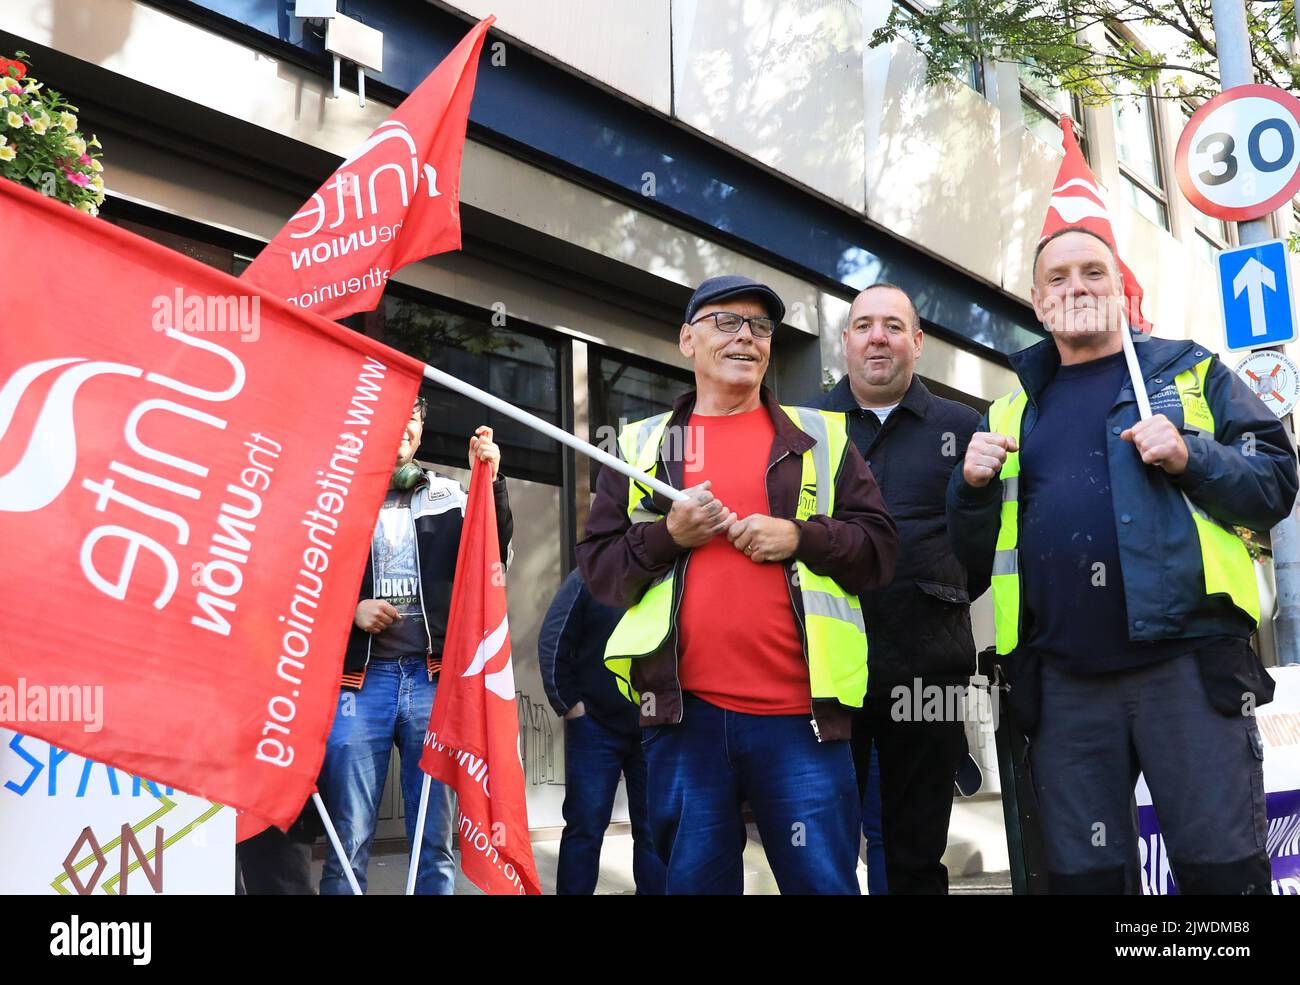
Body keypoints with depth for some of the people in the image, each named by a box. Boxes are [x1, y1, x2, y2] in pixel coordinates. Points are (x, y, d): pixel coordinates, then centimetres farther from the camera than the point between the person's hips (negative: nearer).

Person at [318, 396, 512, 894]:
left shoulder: (449, 495, 13)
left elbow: (491, 559, 2)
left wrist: (491, 484, -10)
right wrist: (348, 610, -9)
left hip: (433, 678, 2)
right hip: (359, 679, -2)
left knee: (434, 841, 5)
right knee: (348, 840, 0)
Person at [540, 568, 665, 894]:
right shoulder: (588, 579, -1)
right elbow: (552, 643, -3)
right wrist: (568, 703, -7)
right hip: (596, 726, -2)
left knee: (655, 830, 6)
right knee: (586, 827, 3)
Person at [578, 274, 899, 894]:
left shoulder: (821, 436, 12)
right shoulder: (642, 446, 13)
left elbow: (879, 547, 7)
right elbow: (598, 566, 10)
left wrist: (799, 537, -9)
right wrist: (667, 535, -7)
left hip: (802, 711, 0)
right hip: (683, 710, 1)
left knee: (824, 880, 2)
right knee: (694, 879, 10)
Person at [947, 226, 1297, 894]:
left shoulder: (1190, 372, 11)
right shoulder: (1011, 412, 18)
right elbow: (975, 553, 18)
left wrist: (1192, 457, -13)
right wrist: (973, 486, -2)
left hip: (1188, 663, -2)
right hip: (1063, 683, 3)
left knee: (1223, 870, -2)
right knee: (1082, 876, 9)